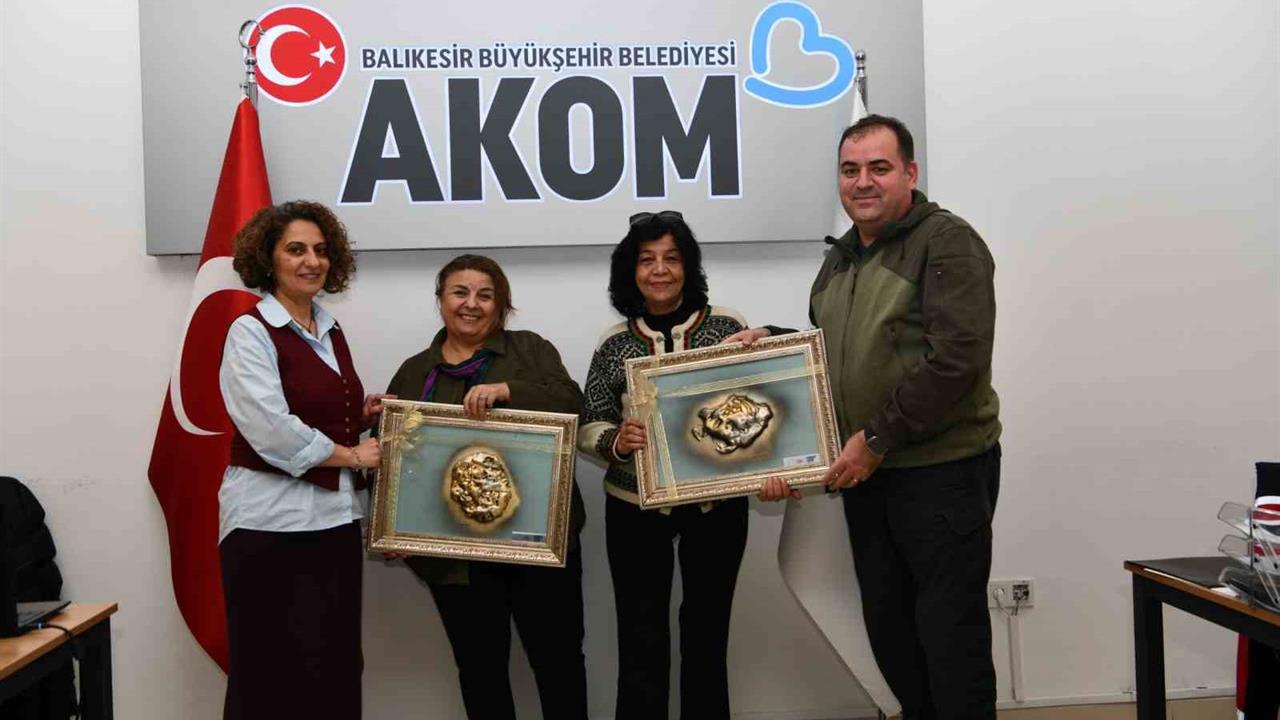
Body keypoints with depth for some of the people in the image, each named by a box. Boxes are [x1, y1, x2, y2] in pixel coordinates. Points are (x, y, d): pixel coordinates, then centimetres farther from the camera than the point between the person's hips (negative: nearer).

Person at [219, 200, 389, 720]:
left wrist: (362, 416, 5)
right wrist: (350, 455, -10)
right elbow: (270, 431, -18)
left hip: (336, 517, 7)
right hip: (272, 522, -7)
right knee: (273, 673, 2)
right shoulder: (250, 332, -8)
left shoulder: (331, 331, 13)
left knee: (336, 667, 10)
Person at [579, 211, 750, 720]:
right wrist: (616, 443, -19)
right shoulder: (614, 343, 0)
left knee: (707, 635, 15)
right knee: (642, 643, 6)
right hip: (635, 510, 0)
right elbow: (589, 427, 1)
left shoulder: (727, 326, -2)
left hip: (717, 504, 0)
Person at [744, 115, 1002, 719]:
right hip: (864, 475, 8)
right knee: (887, 625, 16)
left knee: (950, 629, 2)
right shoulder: (838, 262, 14)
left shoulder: (946, 243, -11)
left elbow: (956, 359, -21)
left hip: (943, 471, -7)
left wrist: (877, 439, -18)